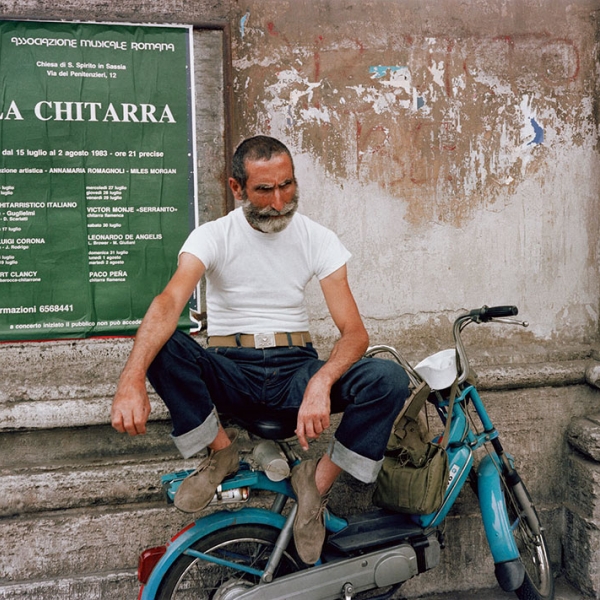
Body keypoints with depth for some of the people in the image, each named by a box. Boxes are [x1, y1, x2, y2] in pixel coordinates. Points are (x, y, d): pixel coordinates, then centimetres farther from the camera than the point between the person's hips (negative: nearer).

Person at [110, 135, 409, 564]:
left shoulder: (319, 239, -1)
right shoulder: (213, 236, -5)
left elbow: (354, 331, -9)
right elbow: (169, 303, -25)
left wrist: (321, 383, -32)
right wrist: (131, 380, -43)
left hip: (296, 369, 1)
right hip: (230, 372, 0)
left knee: (390, 379, -25)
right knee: (157, 343, -30)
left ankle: (318, 481, -7)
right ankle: (221, 449, -8)